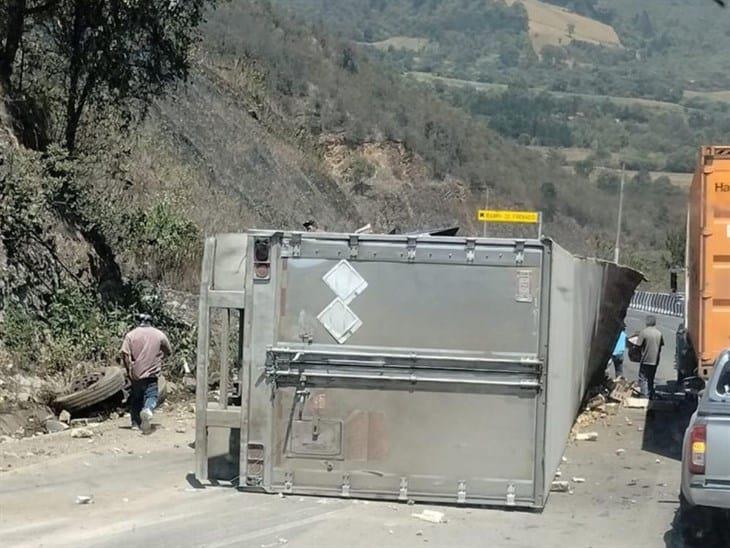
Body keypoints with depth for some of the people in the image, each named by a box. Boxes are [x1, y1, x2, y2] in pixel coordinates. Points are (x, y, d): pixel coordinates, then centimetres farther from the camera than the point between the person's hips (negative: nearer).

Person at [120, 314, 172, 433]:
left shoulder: (131, 335, 0)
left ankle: (136, 423, 14)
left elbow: (125, 353, -11)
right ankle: (147, 410, -32)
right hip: (152, 374, -1)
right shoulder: (159, 335, 5)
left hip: (136, 374, 1)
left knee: (135, 398, 16)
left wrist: (129, 369, -2)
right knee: (151, 396, -1)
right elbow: (169, 352, 15)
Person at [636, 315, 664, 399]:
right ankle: (651, 396, 22)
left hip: (645, 359, -5)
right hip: (655, 360, 5)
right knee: (651, 378, 17)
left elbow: (638, 344, -15)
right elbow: (661, 345, 7)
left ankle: (645, 395, -9)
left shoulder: (644, 332, -13)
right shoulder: (659, 333, 2)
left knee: (643, 378, 0)